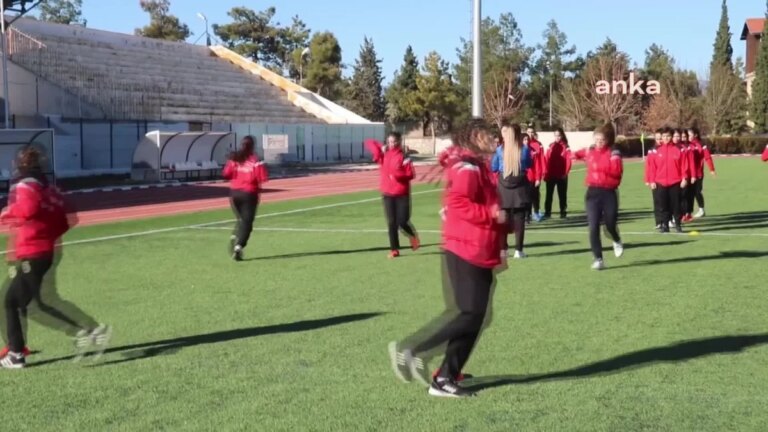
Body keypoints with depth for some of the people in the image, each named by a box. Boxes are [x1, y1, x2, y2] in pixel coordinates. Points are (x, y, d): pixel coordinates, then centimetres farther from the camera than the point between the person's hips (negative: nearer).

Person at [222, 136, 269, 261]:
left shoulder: (234, 158, 2)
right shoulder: (256, 160, -10)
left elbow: (226, 175, -2)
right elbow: (263, 178, -17)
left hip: (234, 192, 4)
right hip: (249, 194, -4)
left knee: (241, 219, 23)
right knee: (247, 221, 0)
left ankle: (234, 237, -1)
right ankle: (239, 245, -15)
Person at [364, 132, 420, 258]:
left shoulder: (403, 156, -6)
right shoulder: (384, 153, 4)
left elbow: (411, 174, -12)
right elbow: (369, 143, 12)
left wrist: (399, 173, -28)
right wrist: (378, 152, -3)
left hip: (402, 194, -3)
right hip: (387, 194, 3)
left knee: (402, 222, -4)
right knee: (391, 223, 2)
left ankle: (413, 236, 29)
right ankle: (394, 249, 11)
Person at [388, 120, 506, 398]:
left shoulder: (478, 168, 19)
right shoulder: (467, 167, -13)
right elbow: (456, 202, -26)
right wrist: (491, 215, -22)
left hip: (478, 256, 10)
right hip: (464, 255, -10)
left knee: (475, 317, 7)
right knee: (466, 313, -13)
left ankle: (444, 379, 10)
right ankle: (408, 350, -6)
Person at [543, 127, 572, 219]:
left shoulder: (566, 147, -2)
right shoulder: (551, 146, 6)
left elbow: (568, 160, -6)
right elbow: (546, 159, 2)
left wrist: (566, 173, -13)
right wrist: (546, 172, -5)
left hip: (561, 175, -2)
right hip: (551, 174, 2)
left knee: (562, 194, 6)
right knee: (549, 194, 4)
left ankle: (563, 212, 13)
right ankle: (547, 212, 8)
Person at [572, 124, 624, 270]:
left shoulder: (614, 154, -4)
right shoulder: (590, 151, 9)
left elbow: (617, 171, -19)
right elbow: (581, 154, 34)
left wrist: (601, 167, -25)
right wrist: (575, 155, 15)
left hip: (609, 193, -3)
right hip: (593, 192, 3)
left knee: (610, 224, 2)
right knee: (593, 227, -6)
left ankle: (617, 242, 40)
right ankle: (598, 259, 0)